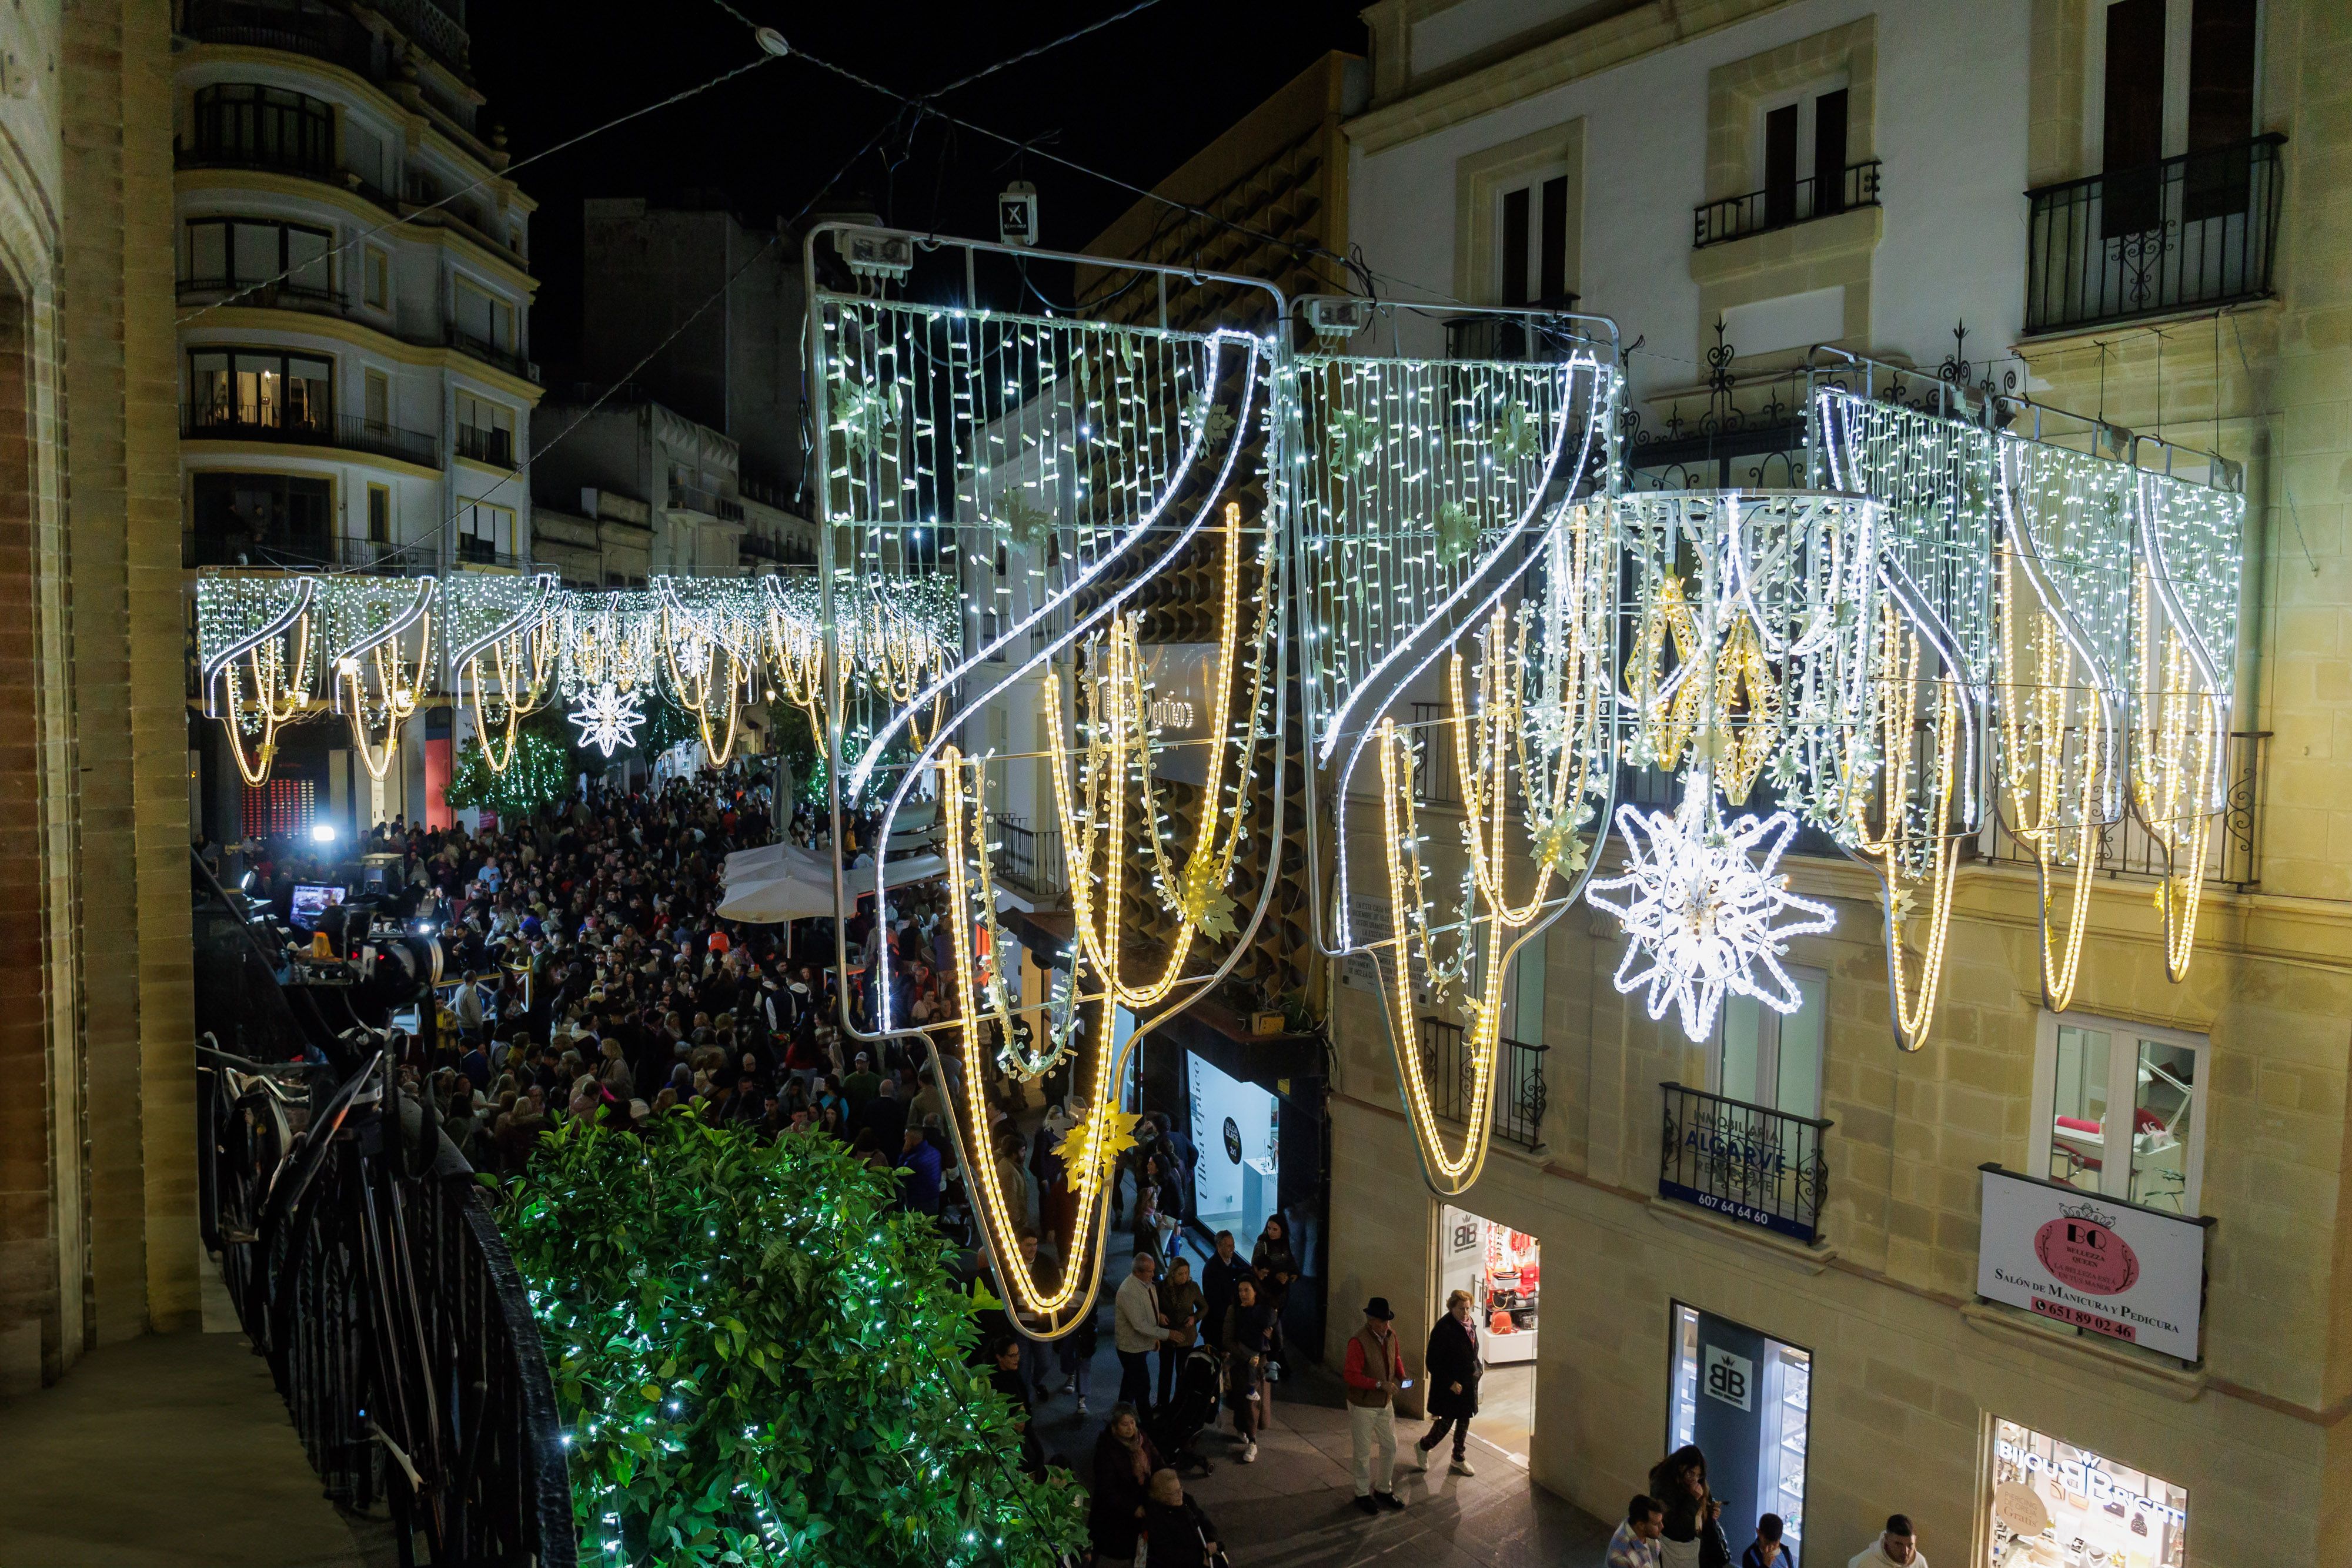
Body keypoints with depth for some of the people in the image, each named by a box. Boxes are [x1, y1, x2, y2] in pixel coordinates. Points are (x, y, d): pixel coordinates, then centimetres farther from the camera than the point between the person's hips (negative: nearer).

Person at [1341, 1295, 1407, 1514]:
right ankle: (1363, 1494, 26)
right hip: (1363, 1406, -7)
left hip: (1385, 1403, 7)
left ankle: (1383, 1489, 35)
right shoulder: (1359, 1342, -26)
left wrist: (1401, 1376, -5)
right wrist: (1380, 1384, -29)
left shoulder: (1390, 1335, -4)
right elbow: (1351, 1376, -28)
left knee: (1390, 1447, 16)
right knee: (1364, 1453, 8)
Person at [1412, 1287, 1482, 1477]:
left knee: (1464, 1420, 17)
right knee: (1446, 1421, 2)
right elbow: (1432, 1362, -22)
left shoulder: (1469, 1324, 0)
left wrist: (1476, 1372, 8)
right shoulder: (1443, 1329, -24)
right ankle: (1423, 1447, 28)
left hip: (1468, 1383, 7)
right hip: (1449, 1386, -7)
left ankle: (1459, 1458, 35)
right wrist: (1450, 1383, -21)